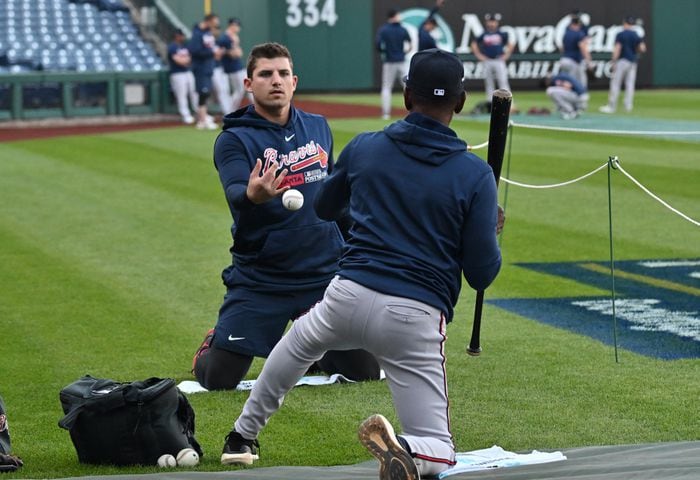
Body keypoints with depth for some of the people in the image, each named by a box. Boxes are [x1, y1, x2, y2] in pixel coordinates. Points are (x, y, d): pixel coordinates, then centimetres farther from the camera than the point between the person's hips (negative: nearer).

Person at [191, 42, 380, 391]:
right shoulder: (234, 140, -8)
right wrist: (252, 195, -50)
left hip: (324, 272, 4)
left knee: (366, 370, 0)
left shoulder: (318, 127, 7)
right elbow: (235, 193, -27)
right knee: (217, 378, -8)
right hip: (259, 280, -3)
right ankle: (213, 343, 28)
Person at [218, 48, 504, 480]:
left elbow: (324, 208, 24)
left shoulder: (364, 148, 4)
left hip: (348, 296, 3)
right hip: (416, 318, -3)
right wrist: (492, 228, 17)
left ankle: (243, 437, 46)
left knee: (299, 343, 39)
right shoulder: (476, 175, -4)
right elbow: (482, 274, -3)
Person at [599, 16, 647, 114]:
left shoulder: (621, 35, -7)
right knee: (630, 84, 6)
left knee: (615, 84, -1)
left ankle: (612, 106, -1)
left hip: (622, 61, -5)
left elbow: (617, 49, -13)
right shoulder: (637, 36, 7)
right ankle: (628, 106, 1)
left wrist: (614, 62, -11)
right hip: (633, 61, 5)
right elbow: (643, 49, 2)